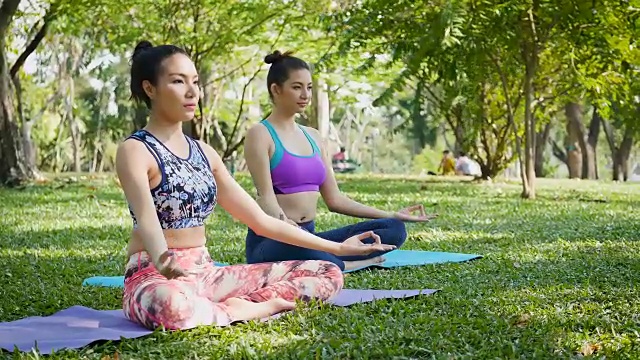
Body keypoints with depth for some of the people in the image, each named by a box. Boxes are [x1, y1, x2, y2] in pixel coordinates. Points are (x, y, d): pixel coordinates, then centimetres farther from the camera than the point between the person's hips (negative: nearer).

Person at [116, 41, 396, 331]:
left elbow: (261, 220, 14)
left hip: (205, 275, 7)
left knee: (327, 274, 0)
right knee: (170, 305, -46)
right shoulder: (135, 150, -8)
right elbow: (147, 220, -28)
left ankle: (234, 308, -18)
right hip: (157, 279, -7)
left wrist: (337, 248, 12)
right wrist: (163, 261, -51)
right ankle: (249, 311, -21)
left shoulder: (204, 153, 13)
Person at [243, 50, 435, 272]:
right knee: (296, 245, -44)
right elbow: (267, 199, -15)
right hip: (272, 240, -7)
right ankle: (345, 265, -18)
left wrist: (393, 216, 13)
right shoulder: (260, 134, -5)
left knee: (394, 230, -11)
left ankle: (325, 262, -20)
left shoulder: (313, 137, 16)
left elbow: (334, 199, 16)